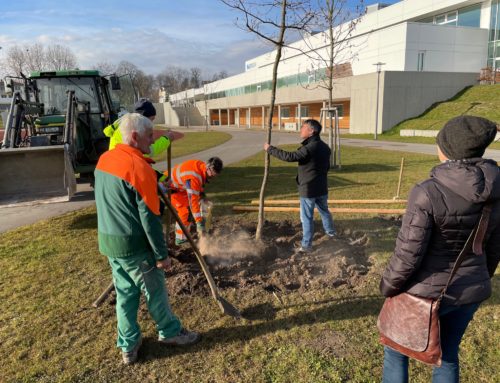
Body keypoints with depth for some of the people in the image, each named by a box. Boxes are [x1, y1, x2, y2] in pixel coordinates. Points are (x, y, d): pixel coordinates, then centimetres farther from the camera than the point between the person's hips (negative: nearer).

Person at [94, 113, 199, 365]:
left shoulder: (104, 160, 4)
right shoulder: (139, 167, -21)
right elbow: (149, 218, -21)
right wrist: (162, 254, -14)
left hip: (108, 241, 8)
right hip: (134, 245, -7)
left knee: (124, 292, 18)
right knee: (155, 291, 12)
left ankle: (128, 345, 28)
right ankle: (170, 332, 31)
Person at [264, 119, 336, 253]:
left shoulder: (309, 148, -23)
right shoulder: (325, 147, 5)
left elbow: (289, 156, -27)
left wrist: (270, 149, -18)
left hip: (308, 189, -8)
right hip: (322, 187, 8)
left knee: (307, 217, 2)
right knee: (324, 210, 27)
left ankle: (306, 245, 9)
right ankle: (330, 231, 46)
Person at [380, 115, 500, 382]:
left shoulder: (428, 193, -27)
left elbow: (408, 254, -22)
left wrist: (389, 286, -5)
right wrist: (478, 280, 21)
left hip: (427, 290, -5)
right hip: (468, 291, 6)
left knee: (396, 349, 19)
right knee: (447, 354, 26)